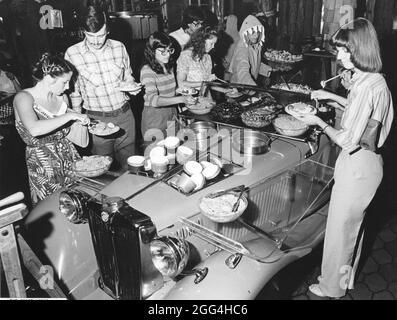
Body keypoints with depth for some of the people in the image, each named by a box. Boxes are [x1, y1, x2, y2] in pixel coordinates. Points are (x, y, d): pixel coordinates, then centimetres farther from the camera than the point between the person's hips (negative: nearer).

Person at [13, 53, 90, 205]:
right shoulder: (24, 98, -12)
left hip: (70, 158, 5)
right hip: (42, 164, -5)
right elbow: (34, 129, -33)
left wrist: (81, 119, 7)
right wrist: (69, 115, -28)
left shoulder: (61, 98, 5)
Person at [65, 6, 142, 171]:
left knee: (129, 167, 13)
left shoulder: (118, 47, 1)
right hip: (97, 120, -2)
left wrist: (133, 86, -8)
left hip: (125, 115, 3)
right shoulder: (72, 53, -7)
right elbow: (73, 91, 0)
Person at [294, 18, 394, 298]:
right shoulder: (376, 80, 3)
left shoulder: (365, 87, -26)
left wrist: (319, 122, -13)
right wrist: (332, 96, 16)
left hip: (357, 167, -10)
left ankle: (332, 287, 30)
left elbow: (348, 141, -25)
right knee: (353, 224, 24)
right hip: (368, 162, 10)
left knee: (340, 228, 9)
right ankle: (347, 277, 44)